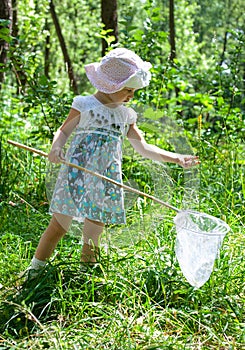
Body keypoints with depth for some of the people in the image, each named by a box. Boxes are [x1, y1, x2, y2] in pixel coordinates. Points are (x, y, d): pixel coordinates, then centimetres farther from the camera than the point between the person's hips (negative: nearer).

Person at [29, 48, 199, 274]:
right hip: (78, 177, -4)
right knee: (59, 225, -3)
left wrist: (176, 158, 10)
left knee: (94, 234, 5)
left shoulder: (126, 115, 13)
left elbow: (143, 147, 16)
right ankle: (35, 268, 13)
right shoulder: (85, 105, -1)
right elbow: (64, 131, 4)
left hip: (106, 182, 4)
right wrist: (56, 148, -19)